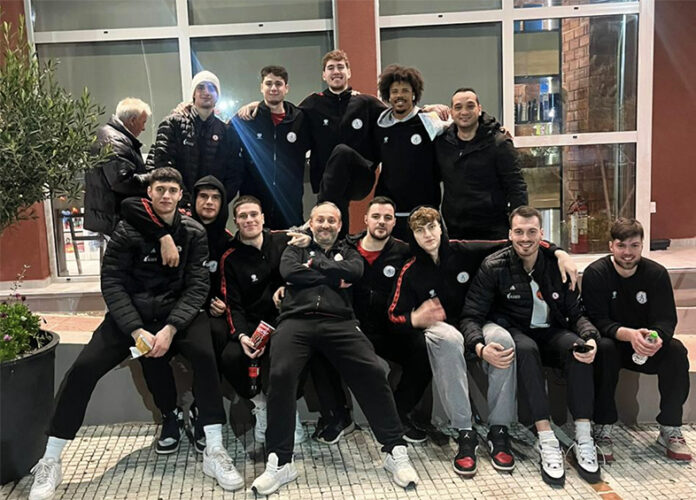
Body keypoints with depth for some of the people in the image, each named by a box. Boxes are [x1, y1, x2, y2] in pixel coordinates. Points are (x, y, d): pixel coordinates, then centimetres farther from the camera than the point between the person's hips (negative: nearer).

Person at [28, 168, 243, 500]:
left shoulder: (194, 233, -2)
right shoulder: (127, 230, -3)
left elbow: (197, 285, -7)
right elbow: (112, 282, -7)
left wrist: (171, 328, -21)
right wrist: (136, 330, -20)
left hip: (177, 311, 0)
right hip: (130, 312, 1)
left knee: (205, 354, -28)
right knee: (83, 367, -16)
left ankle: (214, 452, -18)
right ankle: (50, 462, 3)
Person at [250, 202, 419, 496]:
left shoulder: (348, 253, 28)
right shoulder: (296, 249, 26)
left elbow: (355, 272, 3)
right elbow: (288, 271, 2)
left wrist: (314, 265, 6)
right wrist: (334, 279, 4)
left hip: (339, 322, 1)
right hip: (297, 320, -1)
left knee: (373, 371, -22)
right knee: (281, 373, -28)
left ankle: (396, 451, -9)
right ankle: (279, 463, -18)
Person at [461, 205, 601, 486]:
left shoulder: (557, 265, -1)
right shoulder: (493, 267, -9)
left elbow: (576, 313, 1)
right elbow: (471, 316, -12)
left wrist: (591, 338, -22)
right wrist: (480, 347, -33)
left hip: (550, 333, 3)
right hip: (513, 333, -2)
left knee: (578, 346, -28)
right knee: (526, 349, -36)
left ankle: (583, 440, -26)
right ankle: (546, 441, -35)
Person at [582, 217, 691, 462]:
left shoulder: (656, 273, -6)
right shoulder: (595, 274, -14)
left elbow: (666, 320, -12)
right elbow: (597, 320, -21)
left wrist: (658, 338, -36)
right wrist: (628, 334, -40)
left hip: (645, 348, 3)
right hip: (611, 343, -3)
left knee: (676, 350, -25)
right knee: (604, 348, -36)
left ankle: (670, 430, -11)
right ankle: (602, 430, -26)